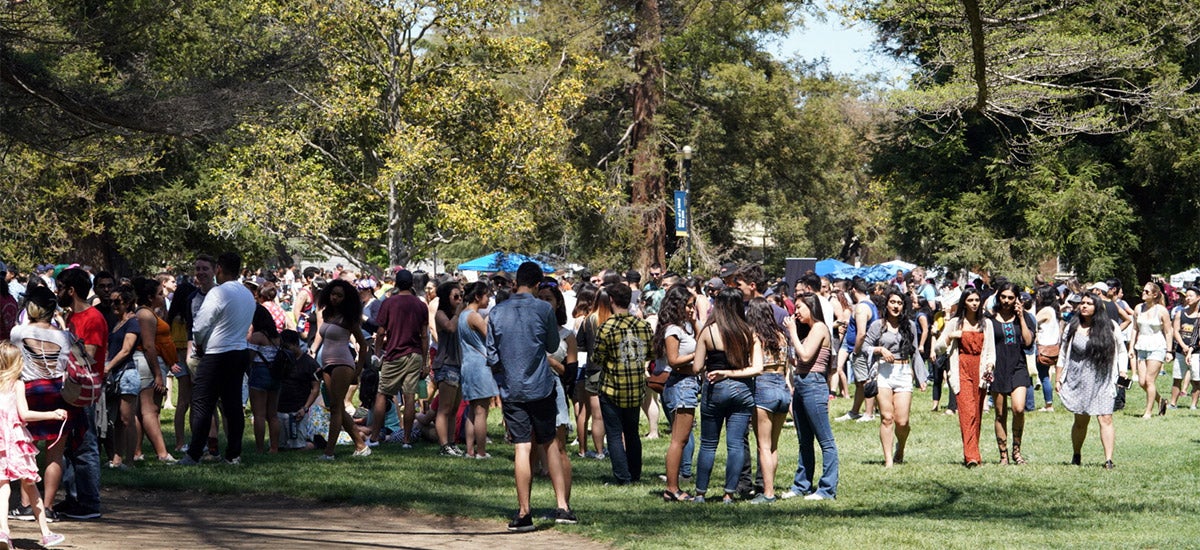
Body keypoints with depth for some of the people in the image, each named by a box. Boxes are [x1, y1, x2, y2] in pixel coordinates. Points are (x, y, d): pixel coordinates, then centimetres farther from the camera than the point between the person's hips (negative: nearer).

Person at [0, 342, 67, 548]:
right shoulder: (17, 384, -3)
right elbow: (24, 414, -10)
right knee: (29, 485, 11)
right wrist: (52, 415, -5)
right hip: (17, 440, -2)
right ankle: (45, 532, 18)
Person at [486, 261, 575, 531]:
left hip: (511, 390, 1)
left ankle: (524, 513, -1)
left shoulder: (496, 312, 0)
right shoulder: (544, 309, -6)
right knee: (550, 445, 10)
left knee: (522, 448, 0)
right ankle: (562, 506, 5)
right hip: (541, 387, -1)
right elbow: (553, 346, 6)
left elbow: (492, 357, 4)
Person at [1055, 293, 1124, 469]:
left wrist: (1122, 371, 0)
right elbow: (1062, 355, 10)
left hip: (1103, 380, -1)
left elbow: (1121, 352, 12)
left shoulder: (1110, 328, 3)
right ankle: (1076, 456, 27)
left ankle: (1109, 459, -13)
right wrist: (1058, 380, 7)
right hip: (1078, 380, 1)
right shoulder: (1073, 328, 5)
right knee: (1081, 421, 8)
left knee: (1105, 418, -11)